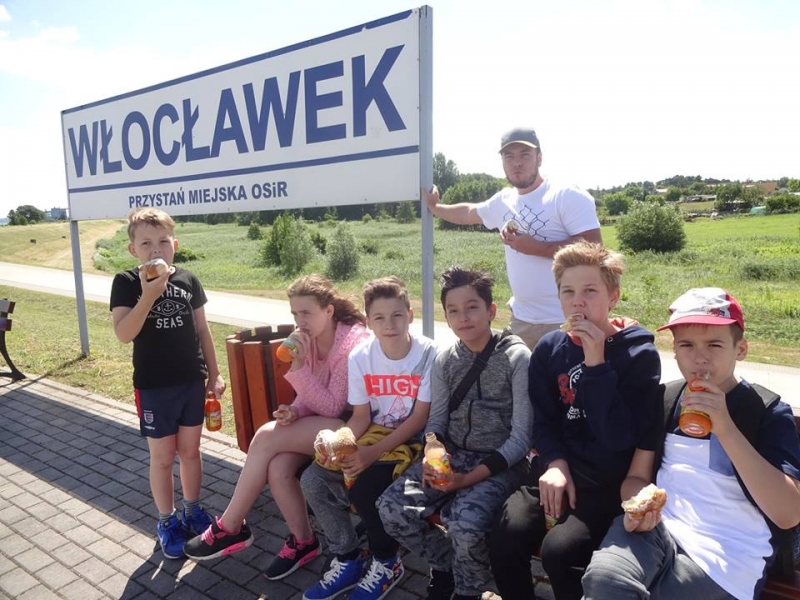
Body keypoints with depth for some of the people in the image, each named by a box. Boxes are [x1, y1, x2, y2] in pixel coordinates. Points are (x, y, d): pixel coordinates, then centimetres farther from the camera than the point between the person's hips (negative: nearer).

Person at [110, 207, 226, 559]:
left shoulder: (188, 280, 0)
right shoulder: (126, 282, -8)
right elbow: (123, 334, -19)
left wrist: (214, 374, 7)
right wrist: (149, 295, -30)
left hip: (192, 381, 3)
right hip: (153, 386, -2)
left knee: (190, 450, 15)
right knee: (162, 457, 9)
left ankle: (192, 511, 34)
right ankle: (167, 521, 28)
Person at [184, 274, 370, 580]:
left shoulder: (354, 342, -20)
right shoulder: (310, 338, 2)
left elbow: (332, 407, -21)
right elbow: (311, 399, 8)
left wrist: (298, 366, -28)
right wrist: (295, 411, -15)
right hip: (318, 423, 7)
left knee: (266, 437, -21)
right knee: (278, 467, -22)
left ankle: (229, 528, 0)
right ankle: (302, 541, 2)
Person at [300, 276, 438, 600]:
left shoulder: (428, 354, -18)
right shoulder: (360, 357, -6)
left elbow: (420, 418, -16)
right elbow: (361, 417, -1)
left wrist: (374, 453, -24)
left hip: (414, 439, -4)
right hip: (374, 434, 5)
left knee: (364, 486, -27)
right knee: (313, 479, -13)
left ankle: (387, 563, 4)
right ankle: (348, 559, 9)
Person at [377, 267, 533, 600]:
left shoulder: (517, 357, -12)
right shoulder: (444, 360, 2)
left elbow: (522, 436, -13)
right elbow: (436, 421, 6)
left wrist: (469, 478, -20)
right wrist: (430, 461, -16)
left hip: (499, 464, -4)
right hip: (450, 457, 5)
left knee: (465, 522, -30)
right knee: (392, 508, -12)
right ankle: (446, 563, 16)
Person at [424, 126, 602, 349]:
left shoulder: (568, 197, -11)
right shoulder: (503, 200, 10)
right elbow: (468, 213, 29)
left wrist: (536, 247, -20)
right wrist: (434, 207, 36)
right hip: (521, 318, 7)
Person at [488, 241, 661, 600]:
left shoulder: (639, 353, -8)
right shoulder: (549, 348, 4)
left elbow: (619, 438, -17)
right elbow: (543, 420, 8)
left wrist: (596, 364, -22)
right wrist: (555, 463, -11)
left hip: (608, 481, -3)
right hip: (559, 469, 4)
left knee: (559, 549, -26)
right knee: (505, 537, -19)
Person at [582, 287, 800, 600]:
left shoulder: (768, 411, -1)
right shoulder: (665, 398, 10)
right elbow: (636, 477, 11)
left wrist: (725, 427, -23)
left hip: (725, 554, -2)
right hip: (657, 527, 3)